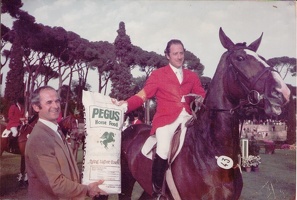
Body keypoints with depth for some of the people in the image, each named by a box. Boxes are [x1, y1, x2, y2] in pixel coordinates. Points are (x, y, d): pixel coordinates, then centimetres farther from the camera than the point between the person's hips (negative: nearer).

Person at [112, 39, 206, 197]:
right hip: (166, 119, -4)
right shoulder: (158, 75, 9)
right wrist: (125, 104, -14)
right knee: (163, 152, -25)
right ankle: (157, 190, -4)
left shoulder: (192, 76, 20)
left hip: (187, 117, 4)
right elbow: (142, 96, 2)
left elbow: (202, 95, 17)